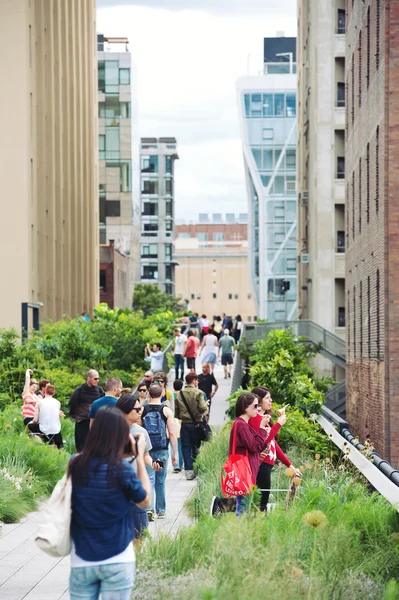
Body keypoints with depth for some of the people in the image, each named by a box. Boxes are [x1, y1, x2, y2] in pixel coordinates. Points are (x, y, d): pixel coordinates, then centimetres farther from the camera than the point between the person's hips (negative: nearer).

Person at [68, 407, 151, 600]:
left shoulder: (76, 464, -4)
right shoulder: (121, 469, -14)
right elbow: (145, 501, 1)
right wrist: (140, 457, 2)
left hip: (81, 562, 3)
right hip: (117, 562, -3)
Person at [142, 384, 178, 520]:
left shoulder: (142, 410, -1)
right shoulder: (166, 411, -3)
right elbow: (172, 434, -6)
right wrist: (175, 454, 0)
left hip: (146, 450, 0)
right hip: (162, 450, 0)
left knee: (149, 479, -2)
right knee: (161, 481, 13)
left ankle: (149, 508, -21)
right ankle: (161, 511, 21)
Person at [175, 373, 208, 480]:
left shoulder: (179, 394, 3)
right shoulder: (198, 393, -9)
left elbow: (176, 410, 4)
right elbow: (202, 408, -18)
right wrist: (206, 405, 3)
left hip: (184, 423, 3)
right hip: (196, 423, -3)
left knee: (186, 447, 6)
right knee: (196, 447, 8)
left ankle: (188, 471, 3)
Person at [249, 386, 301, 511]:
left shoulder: (264, 417, 20)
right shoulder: (255, 418, -8)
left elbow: (274, 444, 23)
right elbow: (264, 441, -19)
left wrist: (290, 465, 22)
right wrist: (278, 424, -12)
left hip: (267, 464, 9)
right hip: (261, 464, -9)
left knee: (263, 500, 5)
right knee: (262, 502, -12)